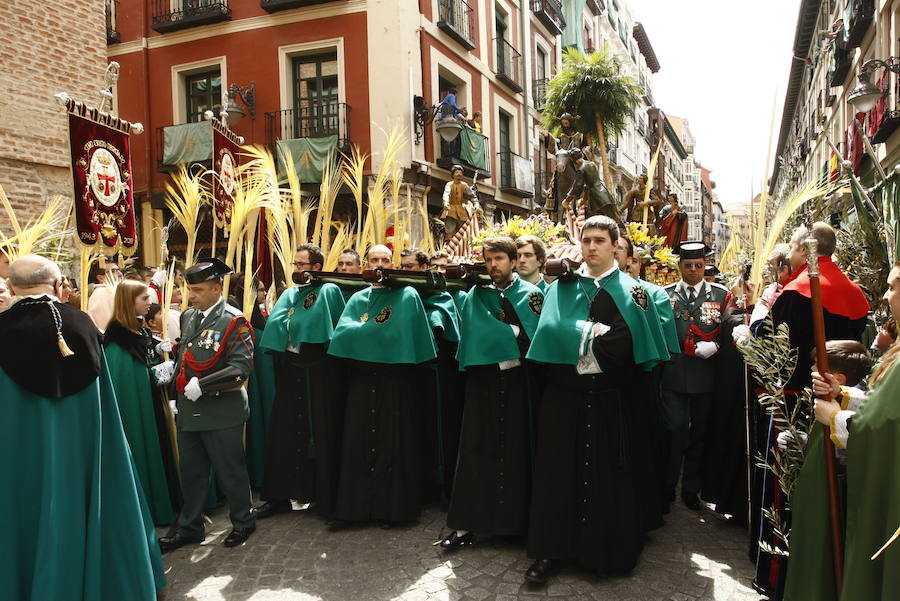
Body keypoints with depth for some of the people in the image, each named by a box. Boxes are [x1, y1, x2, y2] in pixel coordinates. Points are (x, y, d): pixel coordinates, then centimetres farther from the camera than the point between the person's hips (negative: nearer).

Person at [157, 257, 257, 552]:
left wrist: (202, 385, -24)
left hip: (221, 410, -7)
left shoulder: (233, 321, -13)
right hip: (189, 410, 7)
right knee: (191, 471, 16)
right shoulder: (188, 316, 9)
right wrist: (174, 367, 5)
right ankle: (189, 528, 31)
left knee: (229, 470, 7)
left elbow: (242, 367, -21)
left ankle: (243, 522, 27)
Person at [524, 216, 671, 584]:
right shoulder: (561, 289, 8)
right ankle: (552, 550, 17)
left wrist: (584, 332, -16)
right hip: (564, 396, 2)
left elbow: (634, 345, -11)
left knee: (608, 474, 5)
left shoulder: (631, 291, 2)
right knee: (558, 471, 5)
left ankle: (608, 551, 22)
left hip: (610, 400, -1)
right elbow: (549, 332, -6)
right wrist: (597, 333, -15)